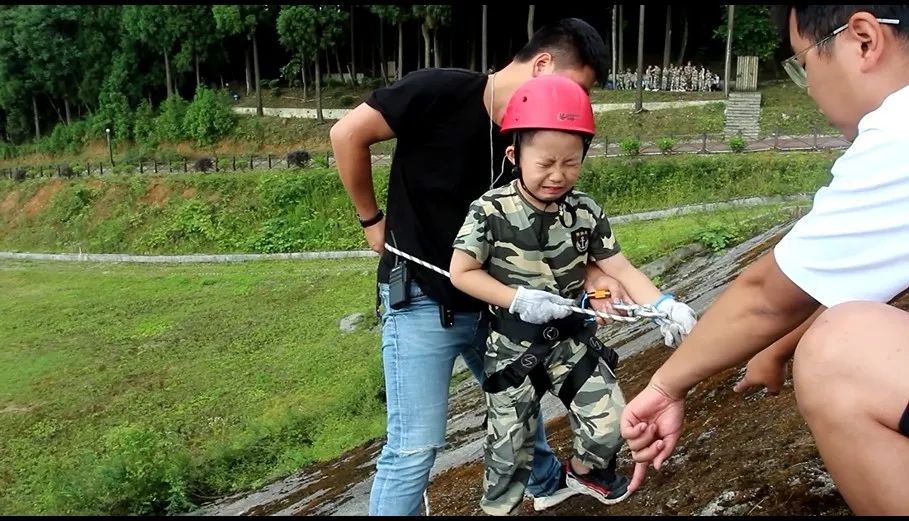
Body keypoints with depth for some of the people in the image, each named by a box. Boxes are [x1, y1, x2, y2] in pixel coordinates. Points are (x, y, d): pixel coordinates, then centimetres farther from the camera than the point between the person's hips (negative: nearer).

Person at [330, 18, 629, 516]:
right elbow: (347, 134, -15)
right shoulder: (443, 91, -17)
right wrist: (372, 220, -6)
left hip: (487, 303, 7)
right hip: (421, 300, -7)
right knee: (415, 446, -4)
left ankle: (547, 482, 53)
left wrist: (591, 275, -15)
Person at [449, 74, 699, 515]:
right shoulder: (491, 211, -19)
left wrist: (664, 306, -20)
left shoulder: (586, 212, -7)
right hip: (513, 346, -3)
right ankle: (496, 506, 37)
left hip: (572, 336, 4)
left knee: (609, 424, 7)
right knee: (510, 445, 8)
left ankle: (584, 470, 42)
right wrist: (517, 299, -22)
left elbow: (621, 270, -5)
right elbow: (461, 273, -13)